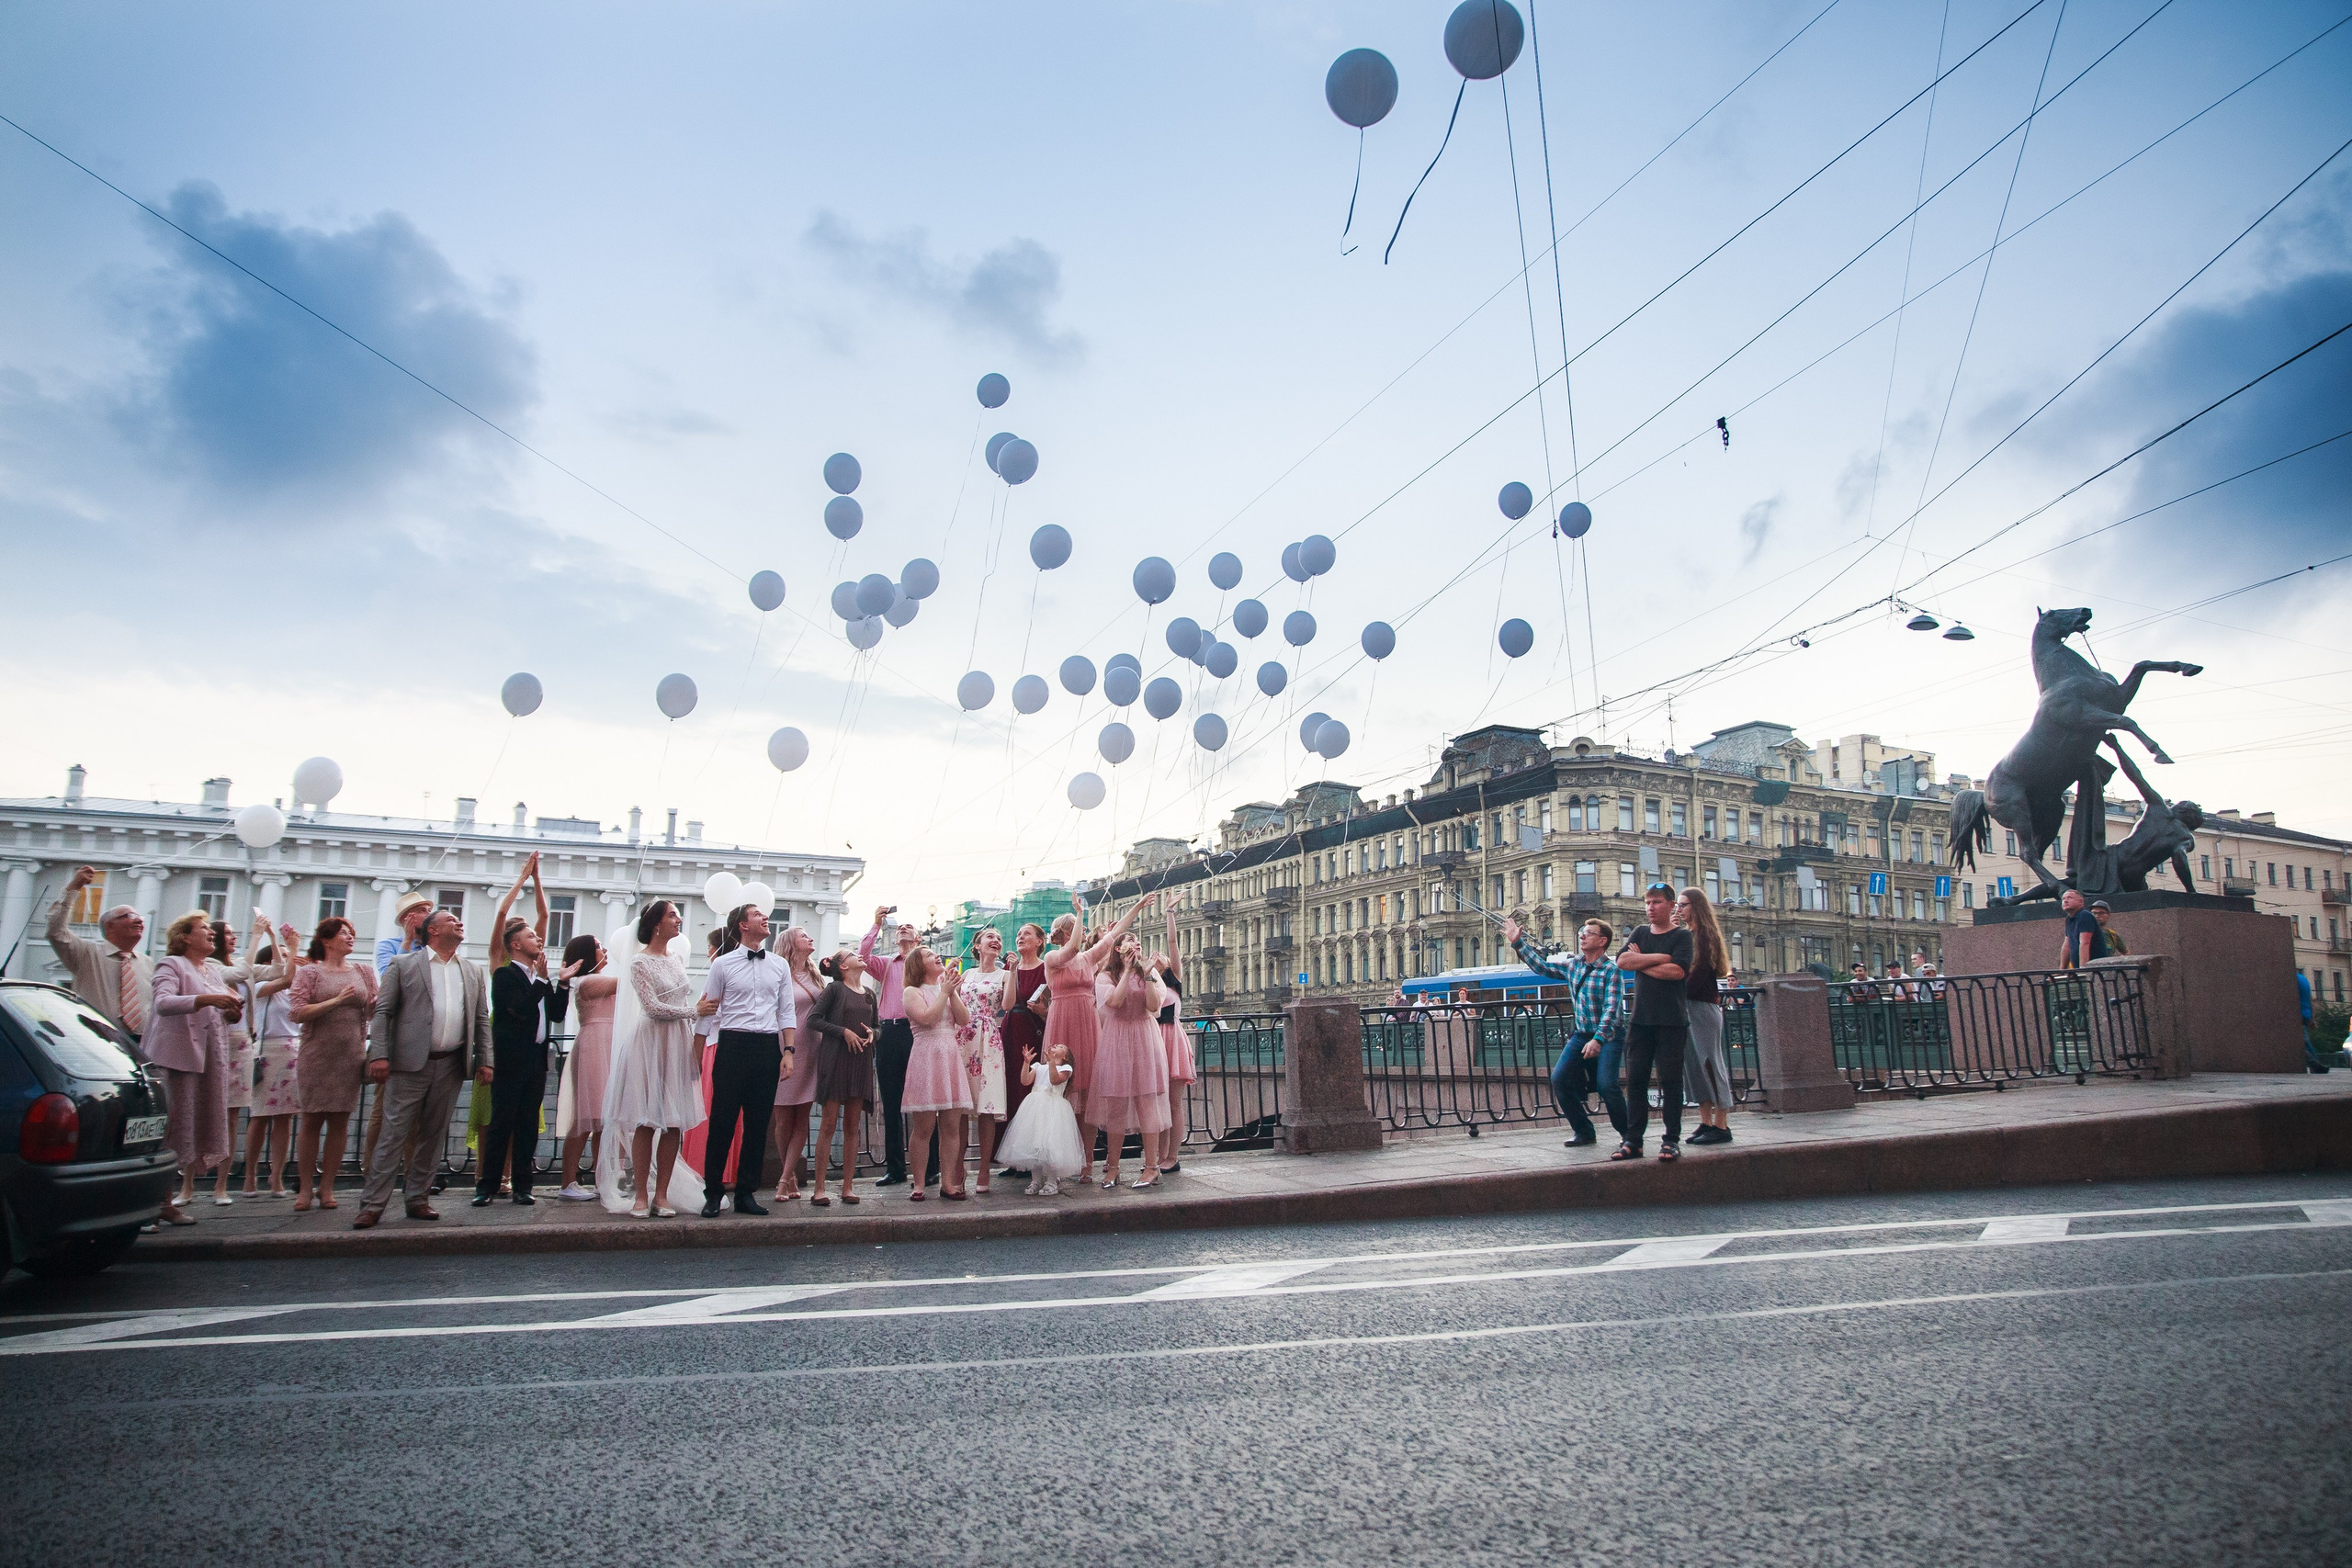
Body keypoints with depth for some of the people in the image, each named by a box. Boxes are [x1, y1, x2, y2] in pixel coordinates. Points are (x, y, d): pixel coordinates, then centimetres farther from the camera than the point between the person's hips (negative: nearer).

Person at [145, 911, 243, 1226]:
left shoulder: (213, 972, 21)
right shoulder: (172, 965, -2)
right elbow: (163, 1003, -19)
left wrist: (229, 1012, 7)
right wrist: (208, 999, -31)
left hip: (208, 1059, 8)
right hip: (177, 1056, -7)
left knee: (195, 1127, 5)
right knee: (174, 1128, -8)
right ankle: (163, 1201, -3)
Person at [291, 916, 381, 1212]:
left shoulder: (363, 972, 12)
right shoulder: (310, 973, 2)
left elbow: (376, 1009, 8)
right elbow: (296, 1012, -8)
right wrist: (336, 1000, -16)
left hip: (351, 1055, 3)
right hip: (317, 1055, -3)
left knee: (340, 1121, 3)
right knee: (312, 1120, 1)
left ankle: (327, 1187, 10)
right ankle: (306, 1187, 9)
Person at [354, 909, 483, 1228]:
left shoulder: (473, 971, 14)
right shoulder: (404, 965, 4)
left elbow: (482, 1020, 13)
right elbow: (383, 1012, -1)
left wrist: (484, 1061, 4)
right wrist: (378, 1054, -12)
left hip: (450, 1067, 4)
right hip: (410, 1064, -4)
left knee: (432, 1135, 9)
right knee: (394, 1134, -3)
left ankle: (417, 1199, 17)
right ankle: (372, 1204, 2)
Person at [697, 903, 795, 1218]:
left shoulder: (779, 965, 11)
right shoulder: (722, 964, 3)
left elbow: (786, 1012, 11)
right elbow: (708, 1012, 4)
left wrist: (788, 1050, 2)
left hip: (768, 1047, 3)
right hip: (733, 1044, -3)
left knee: (758, 1124, 6)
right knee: (722, 1121, 0)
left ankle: (746, 1192, 15)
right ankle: (712, 1193, 10)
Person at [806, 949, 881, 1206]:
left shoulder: (869, 994, 16)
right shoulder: (834, 988, 1)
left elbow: (877, 1026, 23)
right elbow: (813, 1019, -6)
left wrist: (871, 1033, 0)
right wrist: (844, 1032, -13)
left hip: (861, 1061, 5)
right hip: (835, 1059, -5)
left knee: (852, 1126, 5)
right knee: (830, 1123, -6)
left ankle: (847, 1187, 8)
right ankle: (819, 1189, -3)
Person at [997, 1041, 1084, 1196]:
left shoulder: (1065, 1068, 6)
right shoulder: (1038, 1066, 19)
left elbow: (1055, 1080, -14)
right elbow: (1025, 1080, 5)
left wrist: (1051, 1061, -20)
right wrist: (1026, 1062, -1)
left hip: (1053, 1109, -5)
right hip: (1035, 1107, 5)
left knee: (1050, 1144, -12)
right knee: (1031, 1143, 2)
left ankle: (1052, 1182, 0)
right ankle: (1036, 1180, 13)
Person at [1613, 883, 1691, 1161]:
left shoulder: (1681, 936, 1)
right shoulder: (1640, 934, 15)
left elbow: (1677, 971, -15)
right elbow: (1622, 961, -2)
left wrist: (1640, 962, -5)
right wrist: (1660, 957, -9)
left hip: (1670, 1021, -4)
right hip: (1640, 1020, 4)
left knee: (1670, 1080, -2)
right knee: (1635, 1080, 3)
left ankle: (1671, 1140, 6)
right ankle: (1633, 1140, 7)